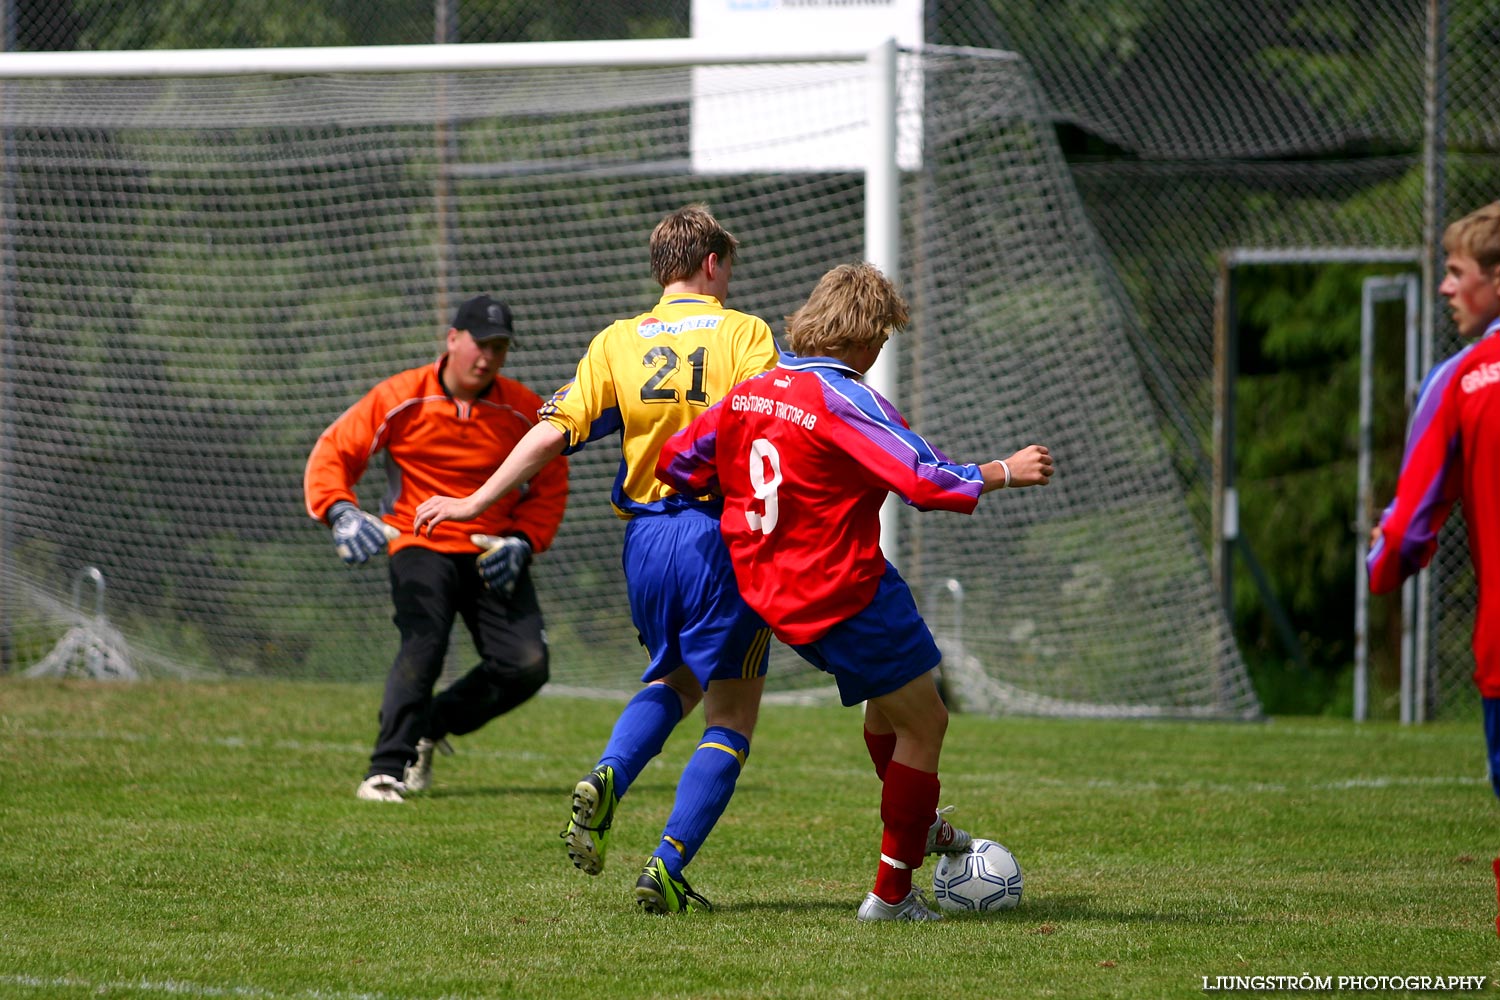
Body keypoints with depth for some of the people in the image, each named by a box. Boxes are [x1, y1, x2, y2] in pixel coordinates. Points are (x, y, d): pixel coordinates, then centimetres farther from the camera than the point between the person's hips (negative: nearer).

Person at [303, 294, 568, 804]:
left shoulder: (524, 410, 0)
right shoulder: (400, 398, -6)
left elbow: (551, 484, 12)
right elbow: (332, 453, -5)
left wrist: (524, 541, -6)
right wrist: (341, 512, -25)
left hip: (493, 555, 3)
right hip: (421, 546, -3)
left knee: (526, 665, -12)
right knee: (423, 643, -28)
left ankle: (432, 726, 11)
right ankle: (388, 770, -25)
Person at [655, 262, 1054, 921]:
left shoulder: (750, 393, 3)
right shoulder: (844, 401, -20)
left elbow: (677, 462, 10)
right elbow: (927, 481, -23)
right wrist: (1005, 472, -8)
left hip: (771, 590, 9)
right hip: (845, 594, -9)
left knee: (887, 693, 31)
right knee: (925, 723, 3)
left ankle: (918, 825, 42)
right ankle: (891, 893, 3)